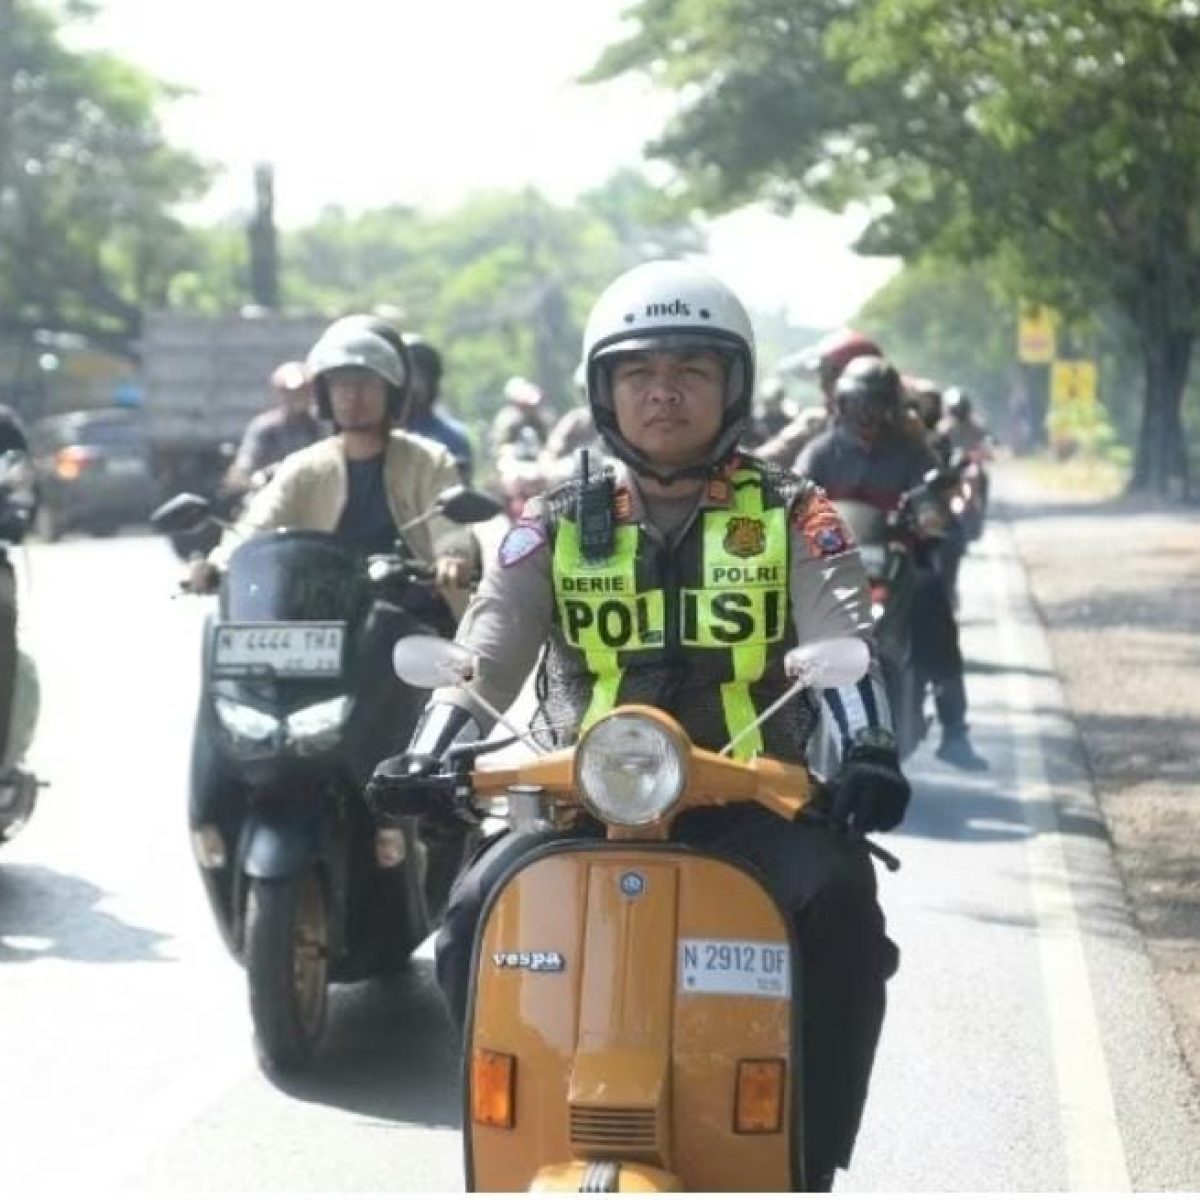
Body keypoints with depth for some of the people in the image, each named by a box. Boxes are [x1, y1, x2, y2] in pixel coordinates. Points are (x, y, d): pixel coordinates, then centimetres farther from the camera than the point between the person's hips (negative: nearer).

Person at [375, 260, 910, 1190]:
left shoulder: (790, 518, 7)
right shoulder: (558, 526, 11)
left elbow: (843, 642, -9)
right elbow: (487, 651, 1)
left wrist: (867, 747, -29)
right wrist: (433, 750, -19)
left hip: (754, 801, -1)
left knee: (842, 905, -30)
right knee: (477, 914, -23)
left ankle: (810, 1159, -19)